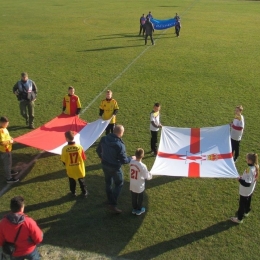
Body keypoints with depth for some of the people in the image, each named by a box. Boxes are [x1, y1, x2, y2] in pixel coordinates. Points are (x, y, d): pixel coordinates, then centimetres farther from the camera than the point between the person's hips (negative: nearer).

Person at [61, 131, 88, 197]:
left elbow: (64, 161, -12)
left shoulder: (65, 149, -23)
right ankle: (84, 192, 37)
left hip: (70, 169, 0)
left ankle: (73, 193, 41)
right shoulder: (79, 147, -20)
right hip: (79, 168, 0)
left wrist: (67, 165, 10)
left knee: (72, 182, 24)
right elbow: (83, 158, -8)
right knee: (81, 181, 22)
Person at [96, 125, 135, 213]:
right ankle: (113, 205, 10)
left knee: (108, 183, 23)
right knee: (119, 184, 14)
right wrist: (132, 158, -3)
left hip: (105, 165, 6)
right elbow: (124, 160, -23)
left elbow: (98, 150, 5)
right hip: (114, 168, -6)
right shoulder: (120, 145, -30)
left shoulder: (104, 139, -11)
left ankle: (110, 202, 41)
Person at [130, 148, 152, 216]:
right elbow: (147, 177, -17)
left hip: (132, 185, 4)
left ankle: (134, 209, 40)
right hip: (139, 186, -4)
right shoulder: (143, 166, -29)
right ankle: (139, 210, 36)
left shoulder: (131, 162, -16)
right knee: (140, 198, 19)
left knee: (133, 198, 23)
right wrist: (150, 175, 4)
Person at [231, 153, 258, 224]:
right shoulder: (256, 167, -11)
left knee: (242, 204, 10)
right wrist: (243, 177, 1)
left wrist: (240, 179, -21)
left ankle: (239, 218, 27)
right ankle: (246, 212, 53)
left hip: (245, 191, -8)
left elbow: (247, 183, -34)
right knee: (248, 202, 30)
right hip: (251, 190, 8)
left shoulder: (249, 170, -37)